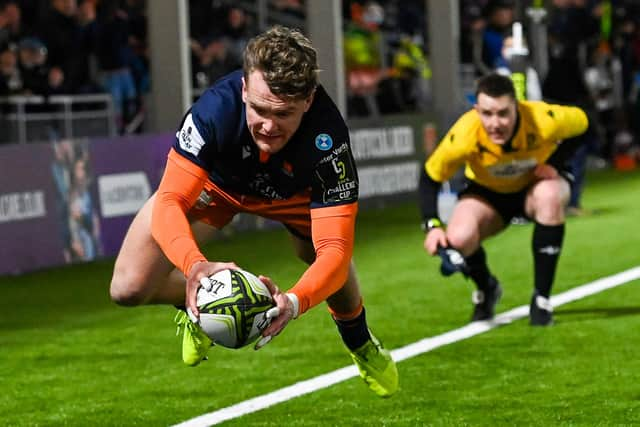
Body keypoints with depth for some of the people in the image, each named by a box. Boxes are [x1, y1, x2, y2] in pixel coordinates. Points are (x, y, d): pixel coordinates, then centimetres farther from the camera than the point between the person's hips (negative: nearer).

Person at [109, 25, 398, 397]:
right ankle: (196, 303, 22)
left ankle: (360, 343, 27)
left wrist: (296, 300, -63)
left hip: (293, 194, 1)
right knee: (128, 289, -15)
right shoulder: (217, 107, -41)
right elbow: (169, 202, -43)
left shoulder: (328, 136, -40)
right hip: (216, 183, -1)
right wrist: (195, 265, -64)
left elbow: (335, 248, -43)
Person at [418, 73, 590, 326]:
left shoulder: (544, 120, -34)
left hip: (535, 184, 0)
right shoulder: (464, 136, -34)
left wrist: (555, 164, -22)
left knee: (550, 195, -37)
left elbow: (581, 123, -10)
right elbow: (429, 179, -18)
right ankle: (486, 288, 10)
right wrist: (432, 227, -29)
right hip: (486, 193, 0)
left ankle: (541, 299, -21)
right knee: (459, 238, -29)